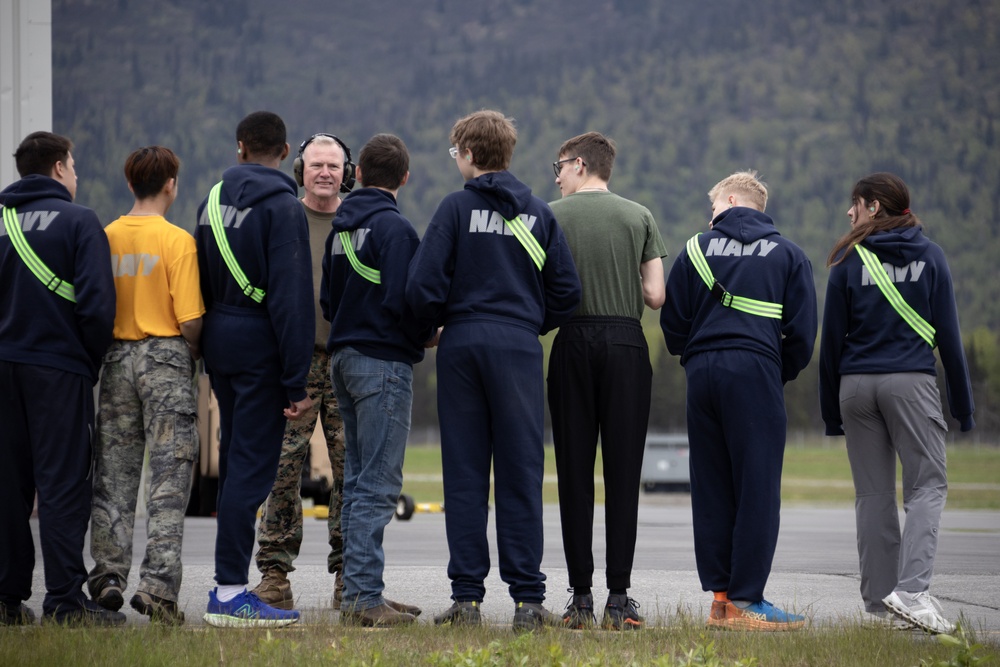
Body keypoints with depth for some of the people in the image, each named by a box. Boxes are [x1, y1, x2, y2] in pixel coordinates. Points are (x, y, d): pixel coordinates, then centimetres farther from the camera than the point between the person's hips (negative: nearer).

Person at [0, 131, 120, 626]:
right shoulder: (79, 222, -6)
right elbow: (96, 302, -13)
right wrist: (92, 360, 0)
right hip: (59, 369, -5)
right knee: (62, 483, -4)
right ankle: (65, 601, -7)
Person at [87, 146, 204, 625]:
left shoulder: (106, 238, 4)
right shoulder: (177, 241, -10)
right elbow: (190, 320, -13)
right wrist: (195, 351, 7)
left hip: (115, 356, 4)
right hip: (165, 358, -4)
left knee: (113, 475, 11)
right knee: (170, 476, -2)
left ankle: (108, 575, 9)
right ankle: (158, 587, -8)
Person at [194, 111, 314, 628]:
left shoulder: (213, 200, 12)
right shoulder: (282, 206, -11)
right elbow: (292, 298, -16)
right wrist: (296, 381, -16)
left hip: (219, 345, 7)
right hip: (259, 346, -7)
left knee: (234, 463, 16)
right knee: (252, 467, -7)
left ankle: (230, 583, 20)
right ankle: (230, 593, -10)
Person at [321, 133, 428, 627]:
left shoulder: (340, 228, 13)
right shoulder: (393, 227, -12)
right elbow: (399, 300, -19)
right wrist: (426, 335, -3)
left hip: (344, 358, 9)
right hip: (383, 362, -9)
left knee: (358, 480, 13)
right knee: (377, 484, -8)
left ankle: (359, 592, 15)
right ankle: (364, 598, -10)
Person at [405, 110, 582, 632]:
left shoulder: (455, 208, -1)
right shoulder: (538, 214, 6)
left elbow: (423, 286, -8)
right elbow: (566, 292, 5)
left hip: (461, 347, -1)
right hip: (519, 350, 1)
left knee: (464, 475, 3)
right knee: (520, 476, 1)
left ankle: (467, 597, 2)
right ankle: (527, 600, -3)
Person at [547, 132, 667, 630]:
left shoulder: (552, 216, 2)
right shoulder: (640, 217, 5)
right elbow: (655, 296, 0)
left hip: (572, 344, 0)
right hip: (626, 343, 0)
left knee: (573, 472, 4)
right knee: (623, 473, 0)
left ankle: (581, 597, 3)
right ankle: (618, 598, -5)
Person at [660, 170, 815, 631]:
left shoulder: (698, 248, 11)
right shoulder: (787, 254, 9)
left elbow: (672, 321, 9)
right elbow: (802, 332, 3)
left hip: (702, 373, 3)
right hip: (755, 372, -3)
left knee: (710, 487, 8)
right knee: (757, 489, -3)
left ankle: (719, 595, 7)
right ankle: (745, 601, -9)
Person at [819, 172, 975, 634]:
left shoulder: (849, 262, 2)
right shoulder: (929, 256, 3)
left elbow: (832, 339, 3)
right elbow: (948, 333, 3)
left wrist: (831, 410, 11)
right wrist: (962, 404, 9)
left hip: (856, 385, 2)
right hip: (911, 383, -2)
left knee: (873, 494, 8)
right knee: (927, 486, -1)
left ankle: (877, 602, 7)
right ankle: (911, 588, -21)